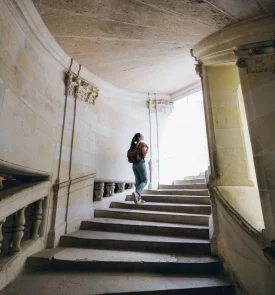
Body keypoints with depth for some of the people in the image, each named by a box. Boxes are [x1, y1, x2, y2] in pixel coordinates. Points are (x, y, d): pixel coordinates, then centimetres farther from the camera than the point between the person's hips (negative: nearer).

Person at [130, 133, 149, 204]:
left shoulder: (133, 145, 13)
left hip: (134, 164, 7)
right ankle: (136, 193, -23)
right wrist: (147, 148, 1)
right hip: (140, 163, -7)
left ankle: (138, 198, 11)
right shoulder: (143, 144, -6)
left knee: (138, 181, 10)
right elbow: (144, 155, -14)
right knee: (145, 180, 0)